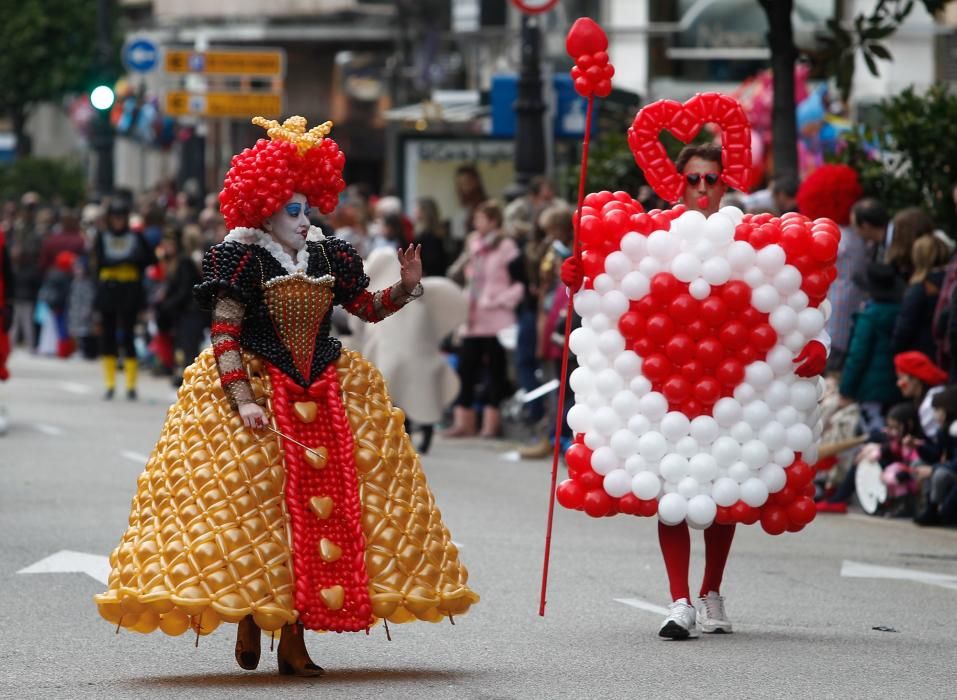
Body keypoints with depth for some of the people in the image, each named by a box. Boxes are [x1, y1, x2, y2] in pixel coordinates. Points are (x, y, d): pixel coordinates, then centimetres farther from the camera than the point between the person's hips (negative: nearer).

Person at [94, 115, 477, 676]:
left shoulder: (327, 257, 9)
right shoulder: (244, 260, -8)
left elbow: (369, 308, 17)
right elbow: (224, 336, -13)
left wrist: (406, 287, -2)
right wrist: (242, 399, -22)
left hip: (328, 396, 5)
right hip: (260, 394, -5)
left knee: (324, 506, 0)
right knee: (257, 506, -7)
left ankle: (295, 637, 4)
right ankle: (249, 620, 7)